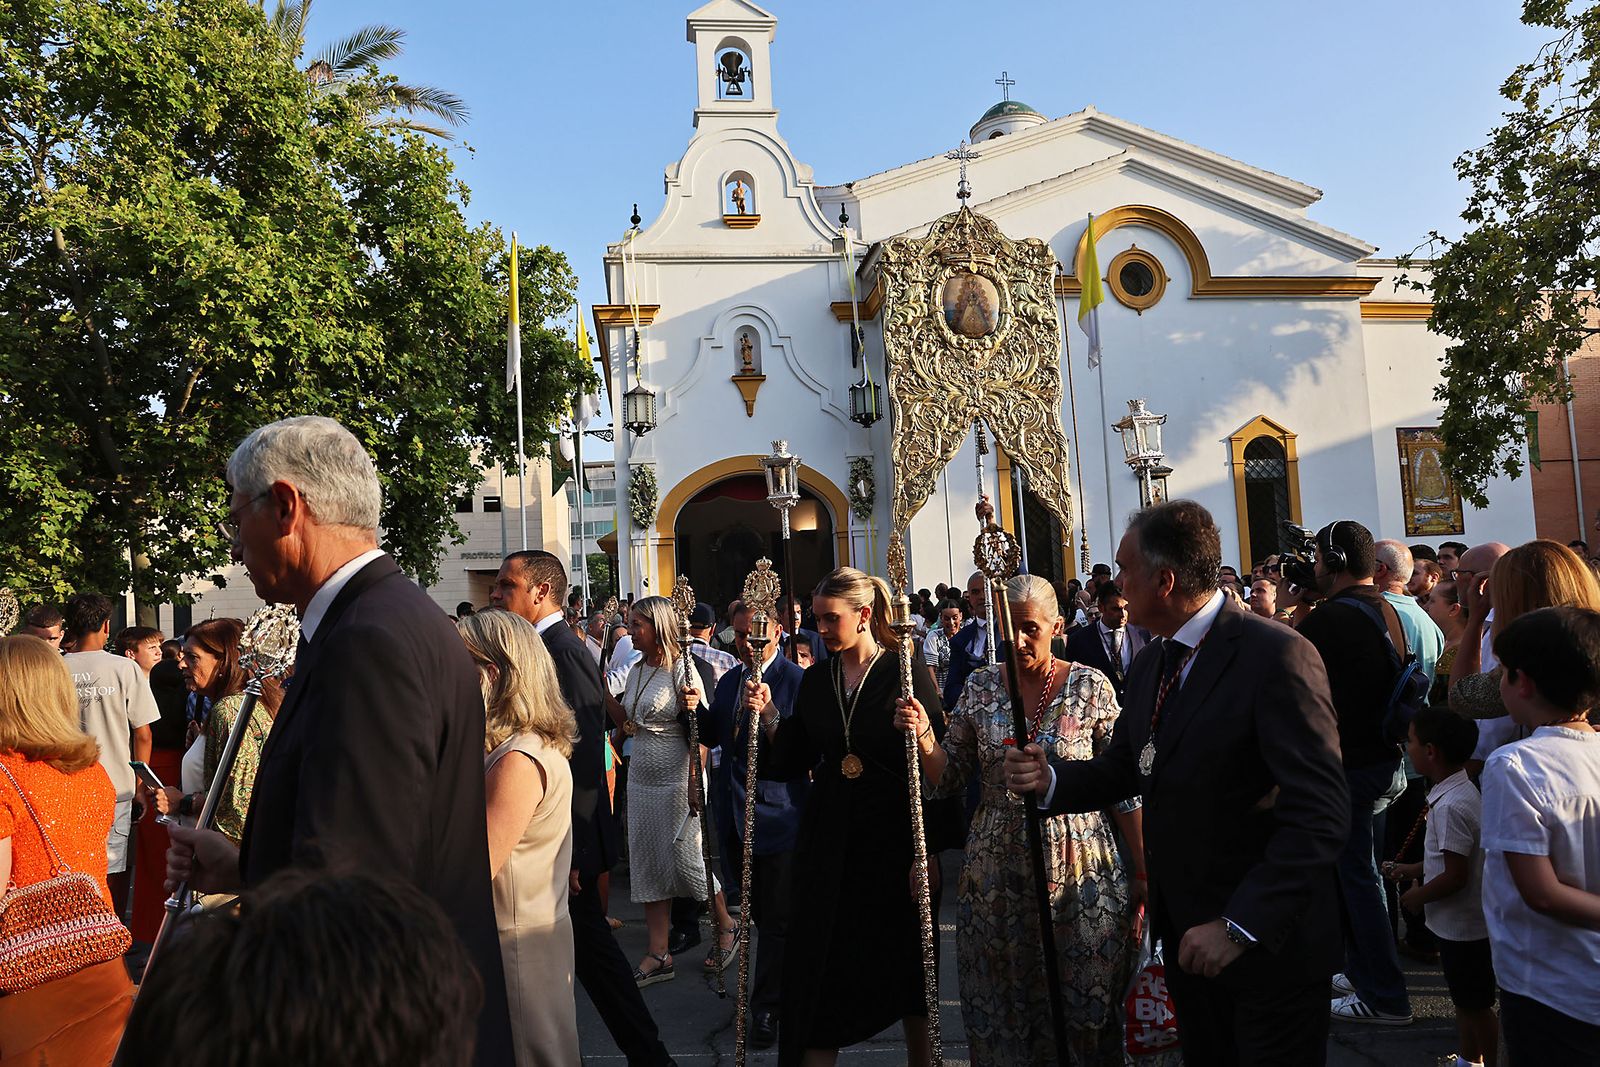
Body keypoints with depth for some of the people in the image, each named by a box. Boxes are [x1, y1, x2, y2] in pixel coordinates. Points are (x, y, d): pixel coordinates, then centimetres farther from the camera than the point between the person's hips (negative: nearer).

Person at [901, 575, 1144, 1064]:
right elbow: (950, 778, 3)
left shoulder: (1090, 686, -6)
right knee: (1001, 1012, 11)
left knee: (1086, 1009, 8)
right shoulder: (980, 688, 0)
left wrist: (1141, 870, -3)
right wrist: (923, 737, -15)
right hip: (998, 873, 2)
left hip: (1080, 871, -2)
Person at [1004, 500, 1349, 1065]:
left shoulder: (1276, 655, -21)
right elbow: (1120, 769, 11)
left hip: (1268, 941, -7)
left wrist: (1240, 926, -27)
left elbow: (1321, 816, -25)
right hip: (1187, 933, 8)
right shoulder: (1150, 663, 6)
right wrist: (1051, 778, -9)